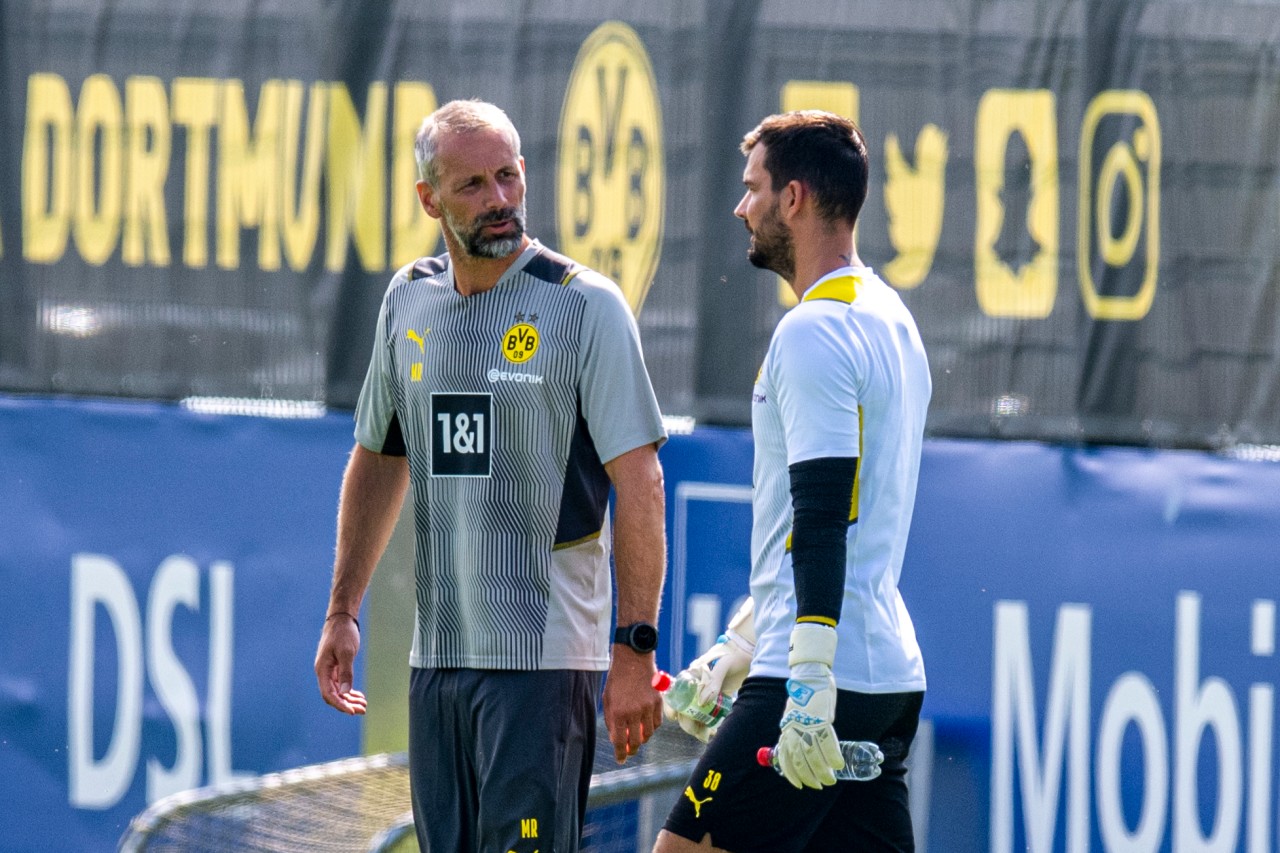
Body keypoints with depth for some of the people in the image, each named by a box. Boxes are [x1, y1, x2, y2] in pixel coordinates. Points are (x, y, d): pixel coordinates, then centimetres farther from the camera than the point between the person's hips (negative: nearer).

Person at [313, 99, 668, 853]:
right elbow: (379, 459, 23)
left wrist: (636, 651, -16)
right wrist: (343, 612, 20)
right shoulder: (409, 301, 10)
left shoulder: (586, 306, -8)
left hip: (544, 657, -6)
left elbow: (640, 484, -10)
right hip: (438, 652, 6)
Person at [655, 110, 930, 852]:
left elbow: (822, 523, -21)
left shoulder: (815, 332, -12)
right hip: (891, 678, 10)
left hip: (823, 686, -10)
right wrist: (738, 650, 30)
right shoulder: (889, 319, 19)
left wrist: (810, 693, -25)